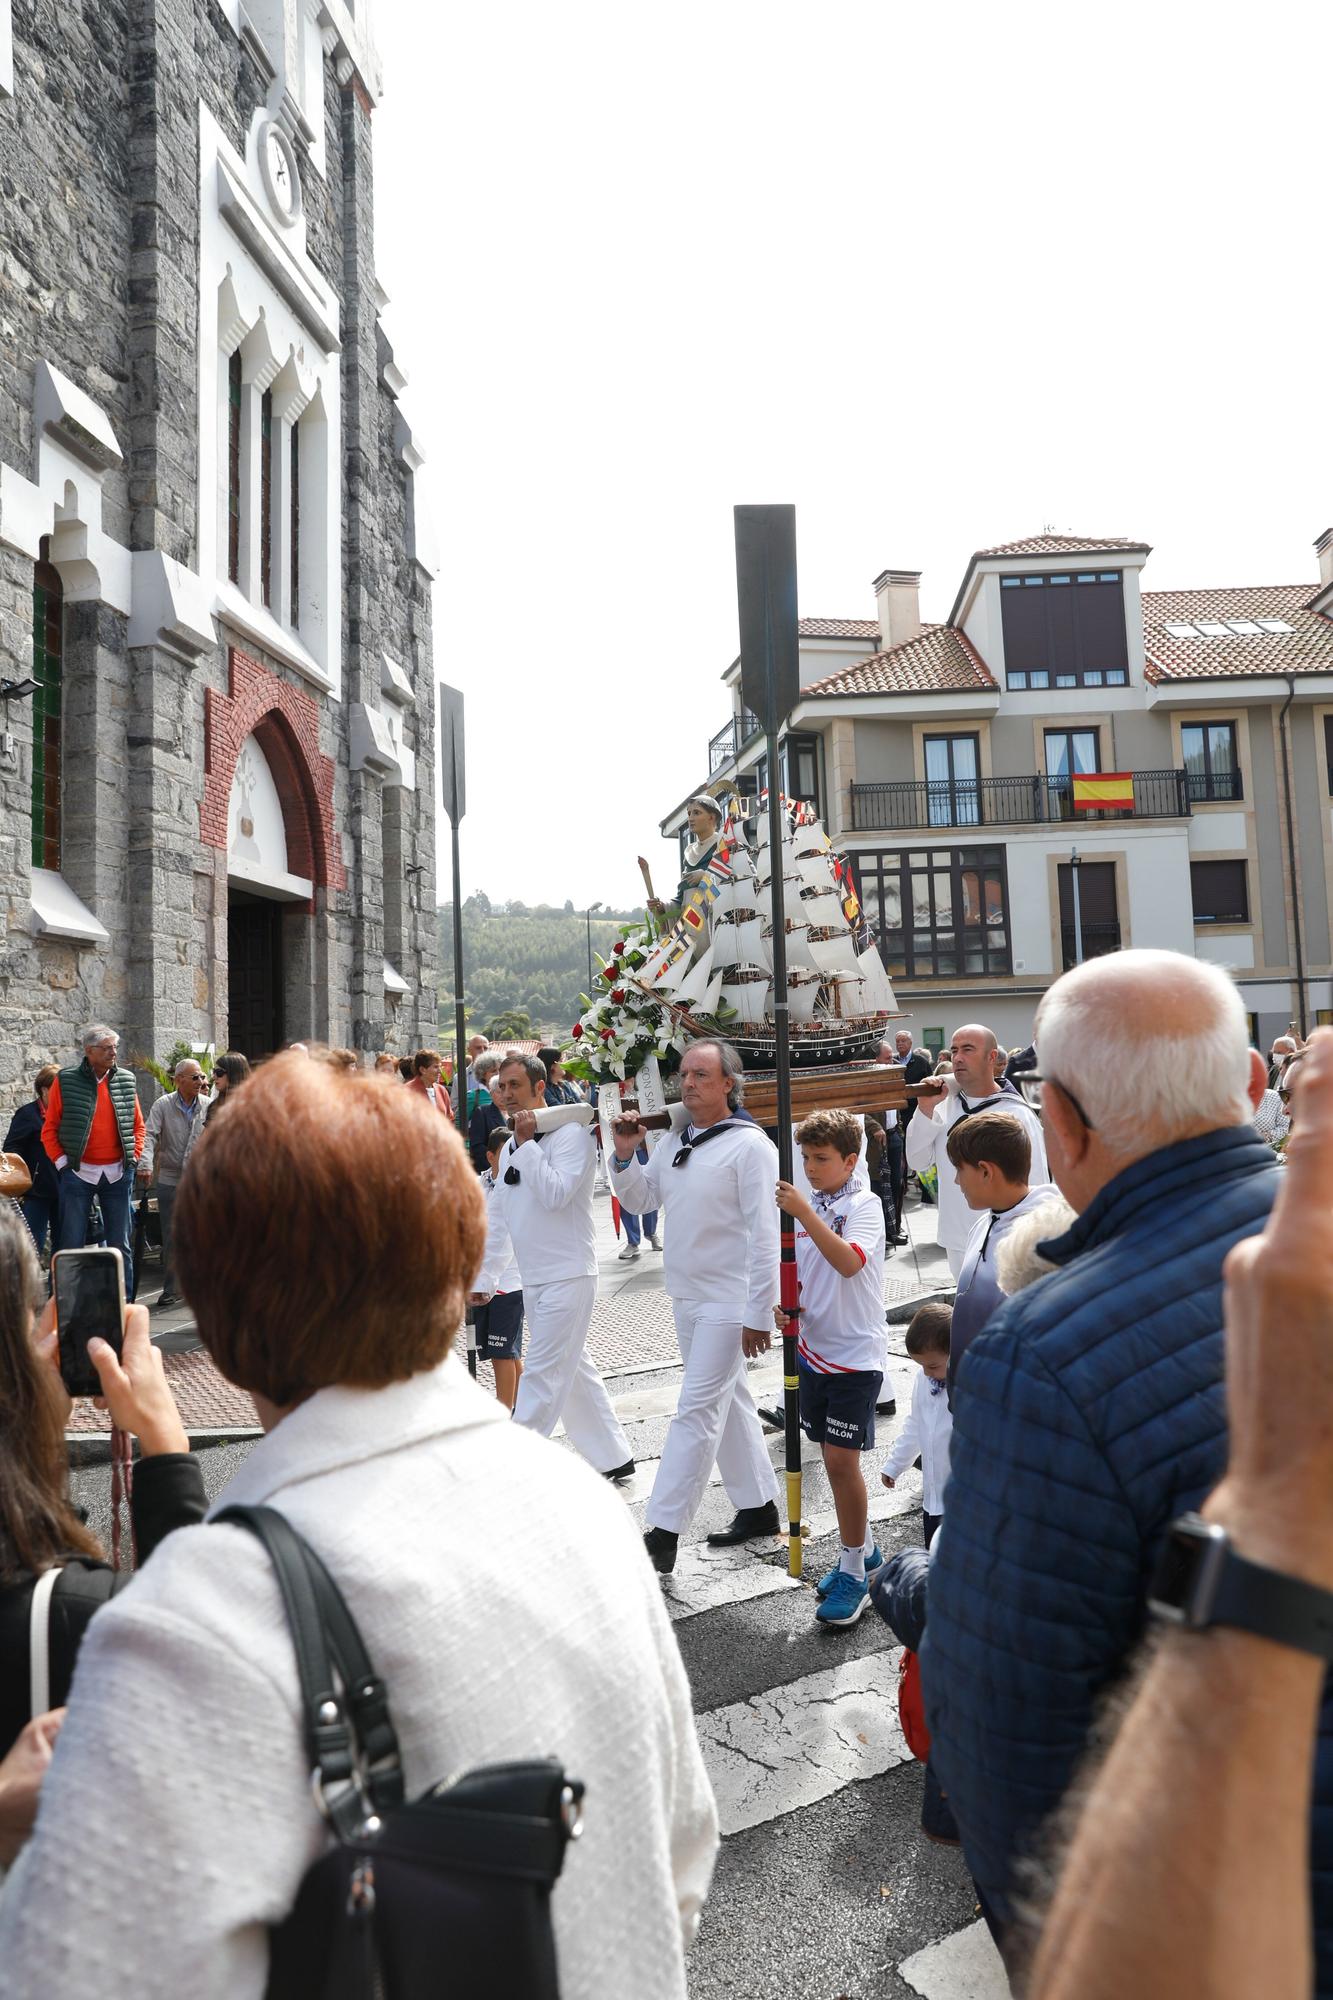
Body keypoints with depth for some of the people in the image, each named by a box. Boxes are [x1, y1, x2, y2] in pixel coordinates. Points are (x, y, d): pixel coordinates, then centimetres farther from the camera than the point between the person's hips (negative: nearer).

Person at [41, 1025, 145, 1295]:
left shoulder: (126, 1080, 5)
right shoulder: (66, 1080, -3)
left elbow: (138, 1124, 13)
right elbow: (49, 1128, 1)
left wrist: (134, 1157, 4)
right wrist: (61, 1161, -6)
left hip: (118, 1173, 3)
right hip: (78, 1172, -2)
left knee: (120, 1244, 8)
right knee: (72, 1245, 2)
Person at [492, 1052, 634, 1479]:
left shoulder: (570, 1134, -12)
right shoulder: (511, 1147, 13)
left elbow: (555, 1195, -25)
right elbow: (500, 1217, 18)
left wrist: (527, 1144, -19)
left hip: (567, 1275, -9)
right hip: (534, 1279, 9)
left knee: (541, 1377, -6)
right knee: (574, 1372, 15)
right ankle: (613, 1459, 27)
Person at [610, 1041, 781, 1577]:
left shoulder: (749, 1145, -15)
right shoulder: (674, 1141, 7)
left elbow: (764, 1233, -17)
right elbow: (640, 1200, 15)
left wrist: (759, 1314, -19)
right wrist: (626, 1154, -3)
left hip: (729, 1301, -8)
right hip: (686, 1296, 8)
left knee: (697, 1411, -6)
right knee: (728, 1401, 18)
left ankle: (663, 1535, 0)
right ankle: (758, 1507, 32)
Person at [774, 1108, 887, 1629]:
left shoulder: (864, 1204, -12)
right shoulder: (807, 1204, 6)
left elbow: (849, 1262, -30)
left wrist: (803, 1212, -33)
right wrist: (785, 1307, -5)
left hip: (855, 1353, -7)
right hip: (814, 1348, 7)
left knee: (841, 1459, -7)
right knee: (834, 1458, 15)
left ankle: (853, 1574, 8)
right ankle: (864, 1550, 34)